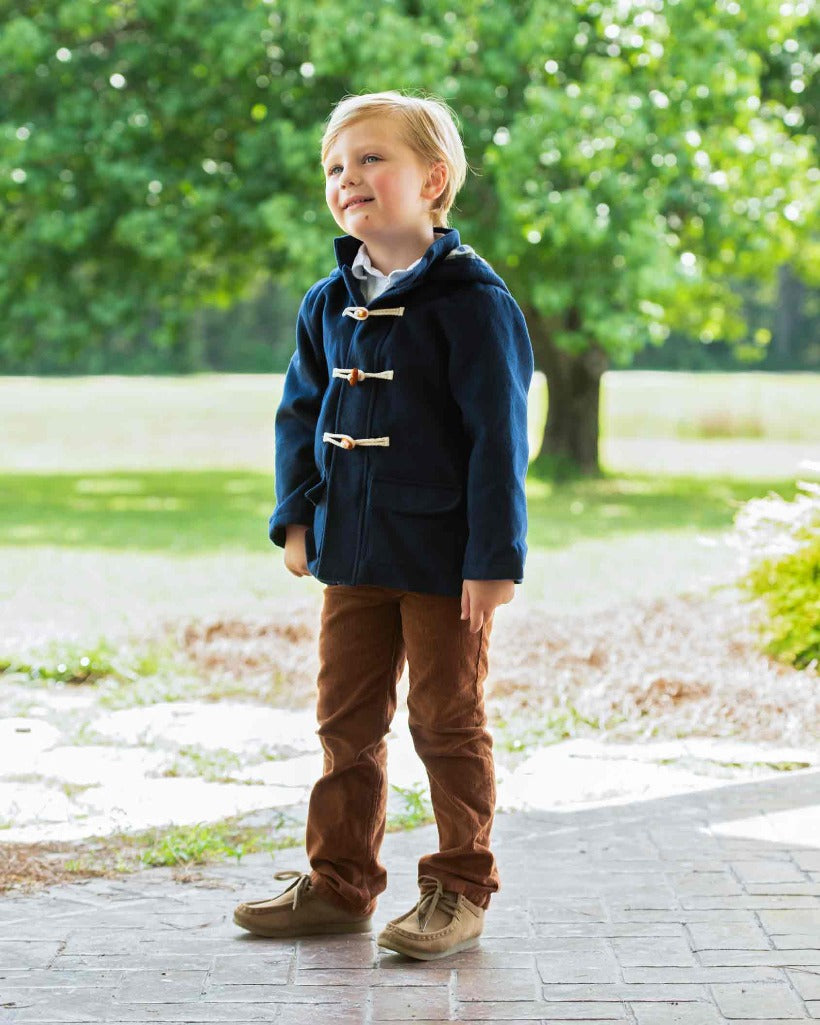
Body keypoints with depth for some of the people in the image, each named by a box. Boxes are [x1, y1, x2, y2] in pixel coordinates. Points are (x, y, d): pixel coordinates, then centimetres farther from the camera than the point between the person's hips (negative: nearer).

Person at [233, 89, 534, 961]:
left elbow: (498, 434, -14)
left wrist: (494, 558, -16)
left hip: (445, 560, -6)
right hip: (353, 553, 6)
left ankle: (459, 890, 18)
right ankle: (338, 883, 24)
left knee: (447, 724, 5)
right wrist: (297, 517, 5)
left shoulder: (471, 300, -12)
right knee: (346, 721, 13)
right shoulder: (328, 305, 7)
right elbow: (300, 413, 16)